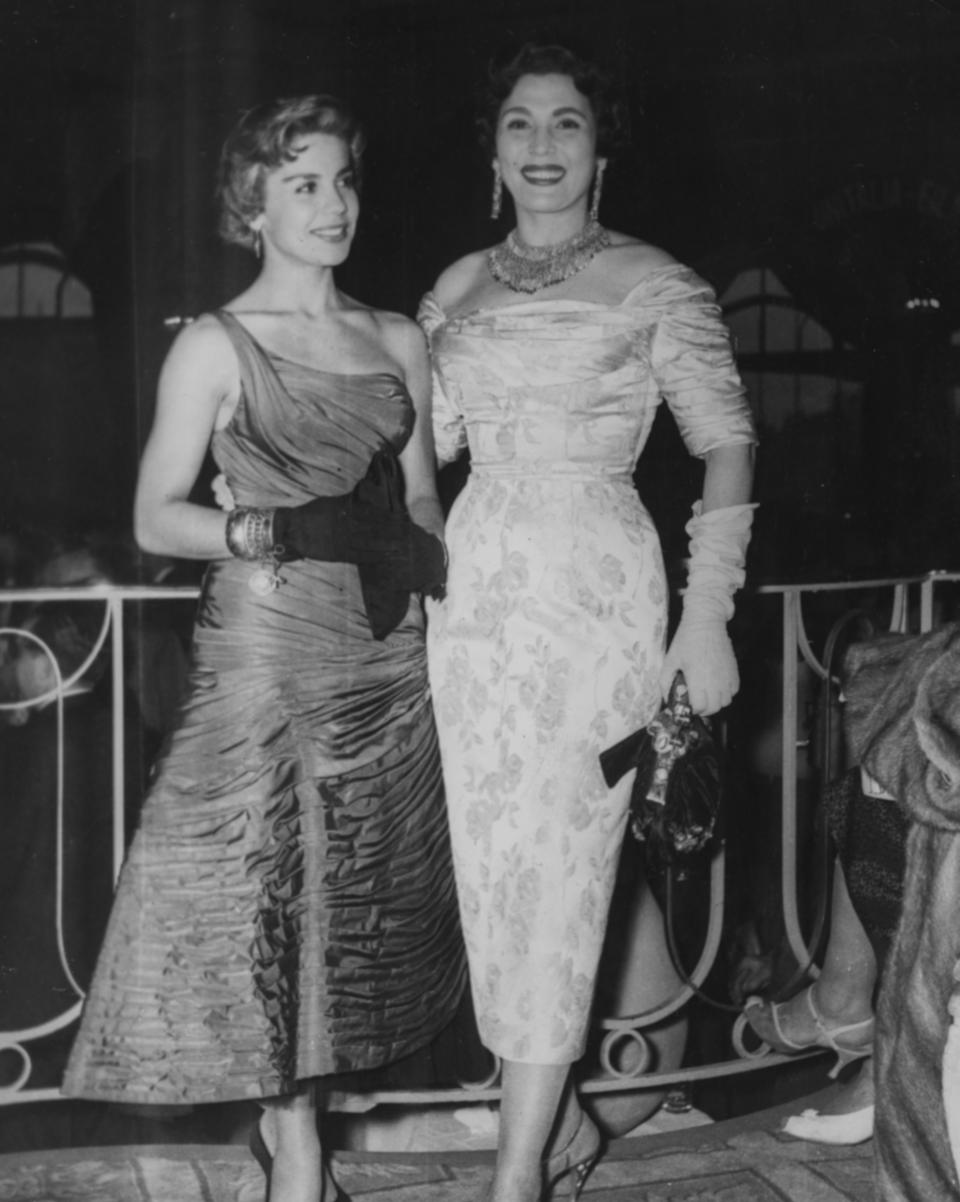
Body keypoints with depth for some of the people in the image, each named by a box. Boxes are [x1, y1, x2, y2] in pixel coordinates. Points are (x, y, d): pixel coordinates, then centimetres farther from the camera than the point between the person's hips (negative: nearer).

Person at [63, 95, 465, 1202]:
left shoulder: (399, 340, 11)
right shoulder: (214, 346, -2)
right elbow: (155, 520, -5)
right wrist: (280, 532, -18)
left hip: (386, 653, 5)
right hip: (264, 644, -4)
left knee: (361, 893, 9)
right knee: (264, 886, -2)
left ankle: (289, 1107, 26)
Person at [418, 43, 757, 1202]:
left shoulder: (655, 285, 1)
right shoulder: (459, 289, 14)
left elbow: (727, 445, -1)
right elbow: (417, 444, 14)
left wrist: (706, 616, -8)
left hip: (594, 588, -5)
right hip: (476, 586, 5)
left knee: (557, 862, -6)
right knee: (490, 859, 6)